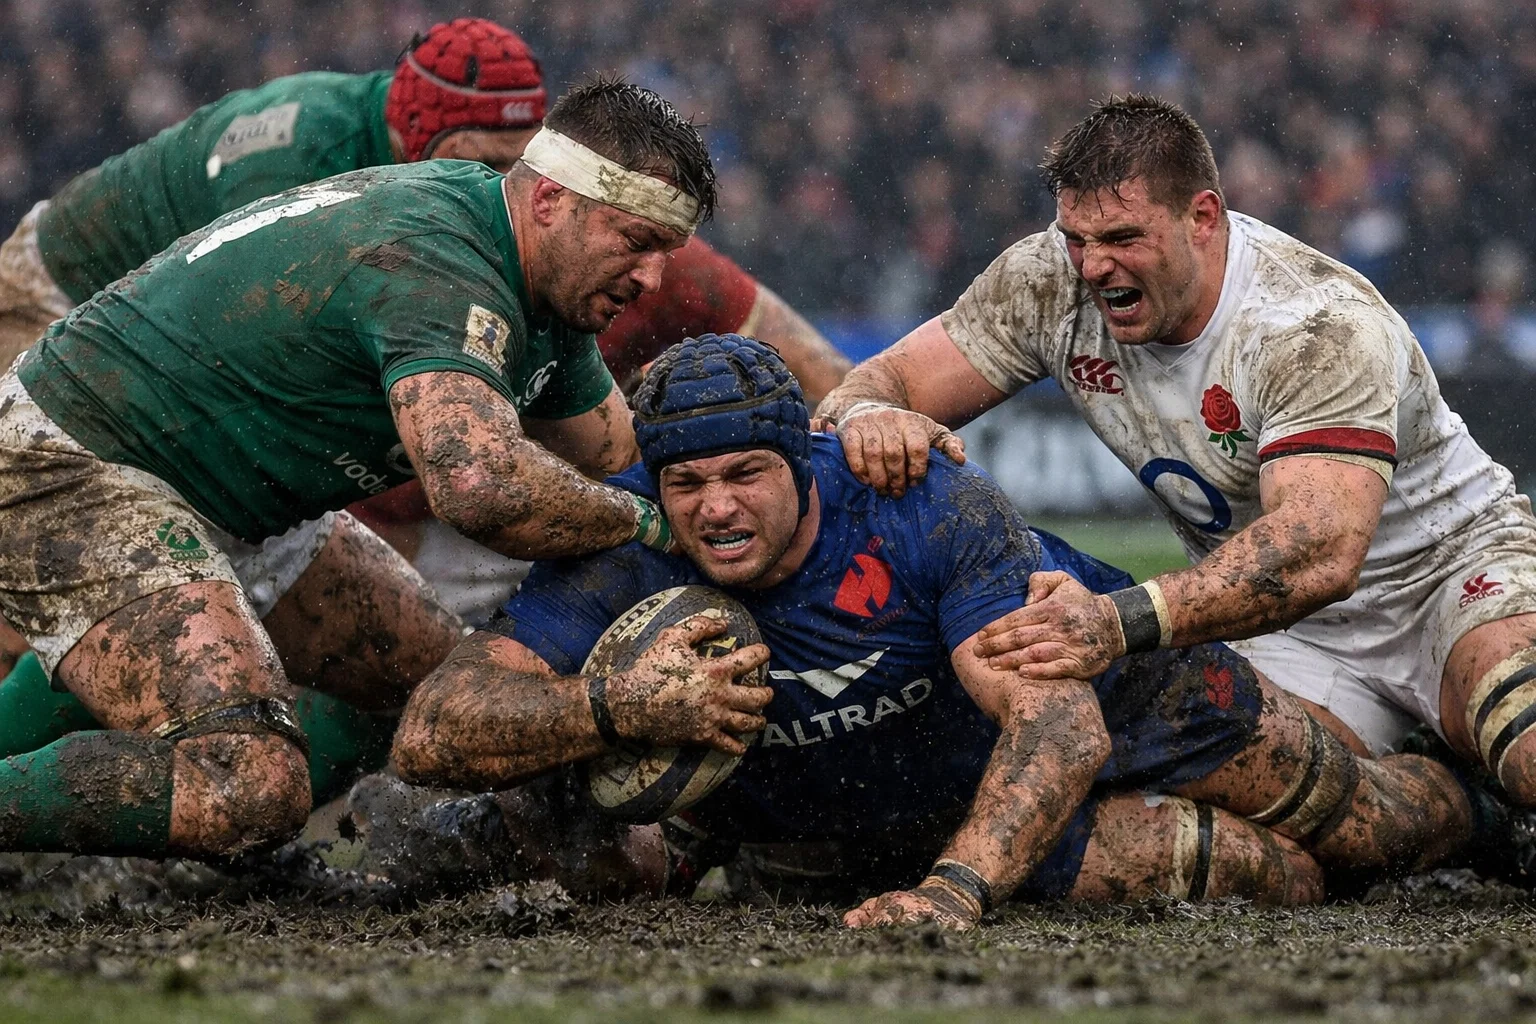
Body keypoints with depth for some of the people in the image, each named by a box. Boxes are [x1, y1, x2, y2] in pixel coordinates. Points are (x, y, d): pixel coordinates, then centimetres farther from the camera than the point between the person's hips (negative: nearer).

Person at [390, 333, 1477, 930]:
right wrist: (616, 709, -48)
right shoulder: (629, 556, -27)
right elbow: (430, 734, -30)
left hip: (1089, 685, -1)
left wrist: (954, 889, -60)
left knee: (1391, 828, -6)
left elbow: (1061, 723, -43)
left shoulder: (933, 508, -33)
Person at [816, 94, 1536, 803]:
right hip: (1292, 627, 7)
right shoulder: (1053, 281, -10)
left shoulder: (1319, 325, -27)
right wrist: (868, 415, -34)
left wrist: (1122, 622, -57)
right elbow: (888, 382, -6)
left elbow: (1319, 552, -42)